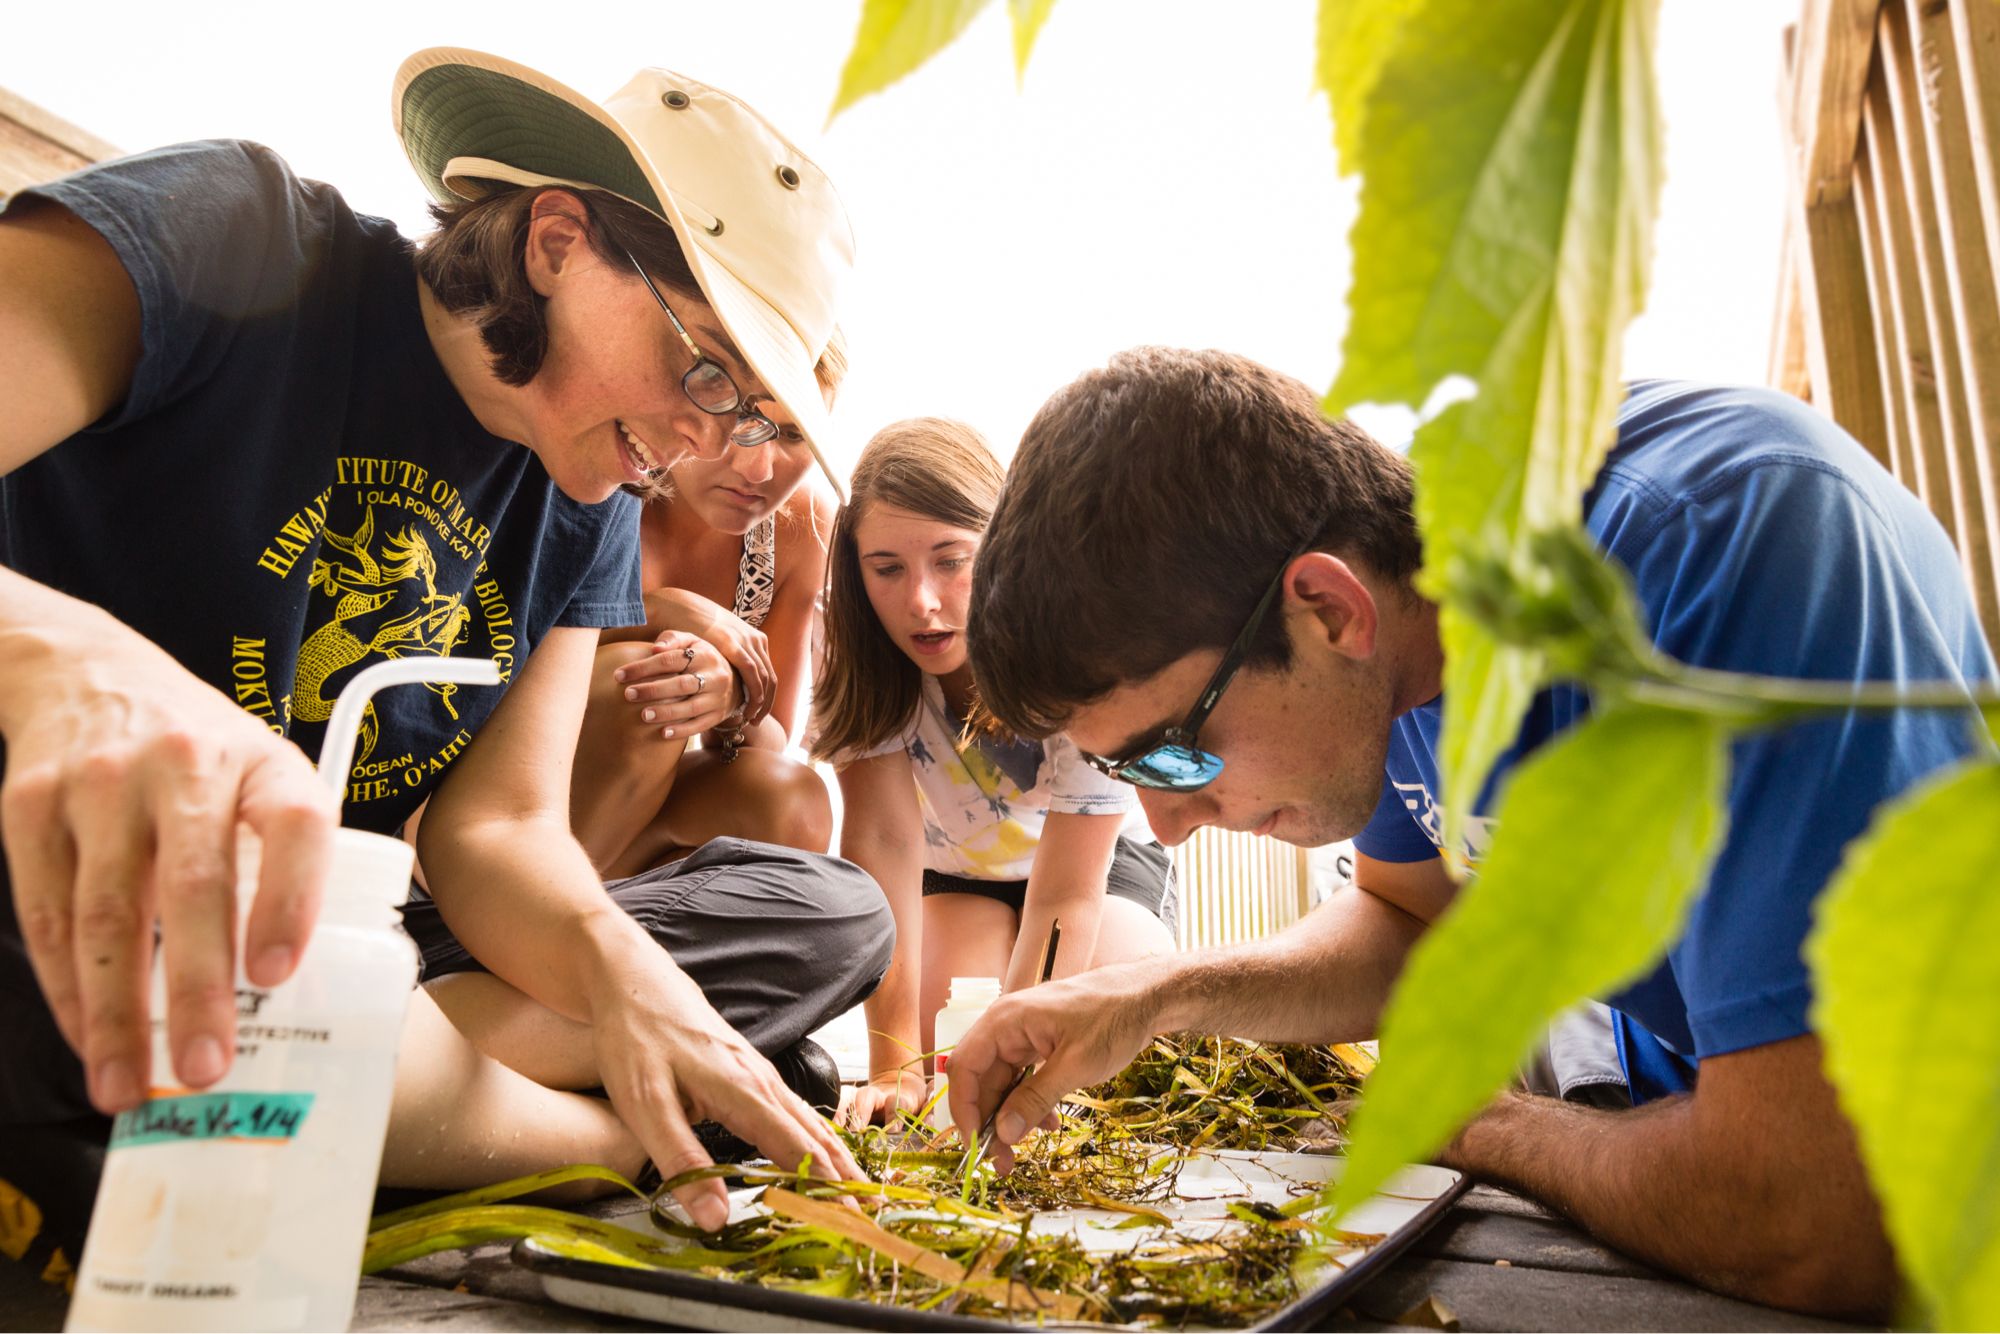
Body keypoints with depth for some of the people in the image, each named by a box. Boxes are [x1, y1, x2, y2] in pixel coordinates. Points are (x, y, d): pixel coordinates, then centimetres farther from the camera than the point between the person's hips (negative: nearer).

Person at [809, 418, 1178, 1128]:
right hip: (956, 876, 2)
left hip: (1103, 859, -1)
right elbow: (883, 839, -32)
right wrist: (895, 1066, -36)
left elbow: (1065, 895, -32)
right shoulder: (865, 667, -26)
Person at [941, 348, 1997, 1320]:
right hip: (1683, 1112, 5)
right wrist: (1158, 996, -11)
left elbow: (1821, 1227, -36)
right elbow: (1413, 920, 5)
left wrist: (1480, 1127, -17)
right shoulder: (1370, 658, -11)